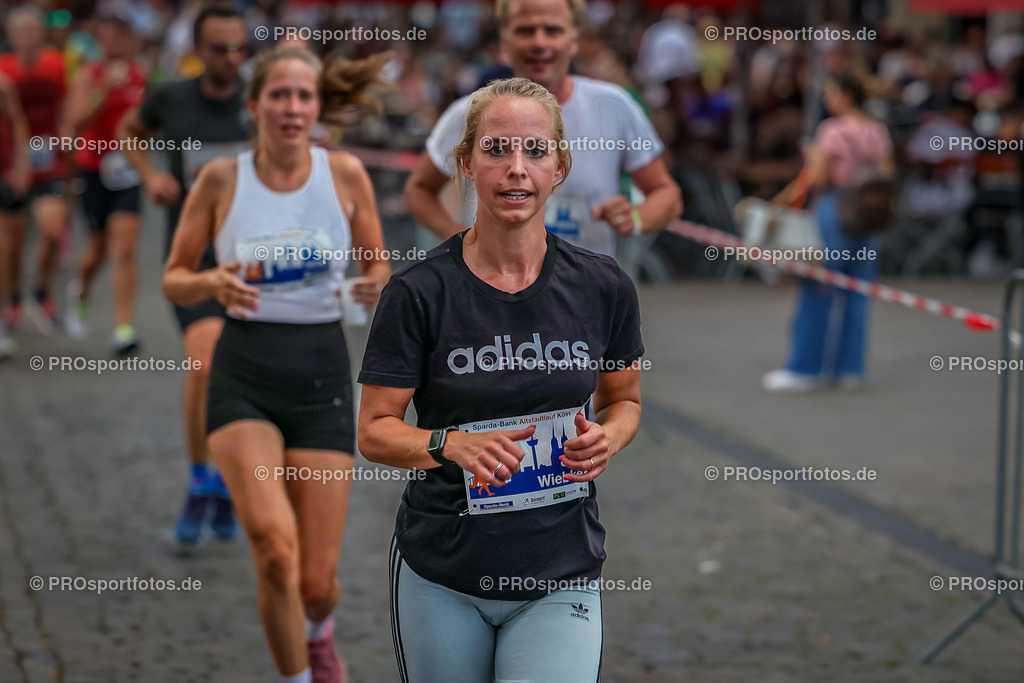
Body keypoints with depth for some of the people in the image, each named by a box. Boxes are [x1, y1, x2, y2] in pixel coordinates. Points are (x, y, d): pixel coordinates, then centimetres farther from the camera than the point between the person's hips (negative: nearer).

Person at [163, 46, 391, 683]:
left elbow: (378, 266, 9)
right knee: (274, 542, -24)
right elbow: (173, 279, 5)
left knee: (315, 579, 0)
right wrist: (213, 284, -17)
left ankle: (320, 628, 39)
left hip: (322, 374, 1)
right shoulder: (221, 180, -2)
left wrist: (380, 284, -15)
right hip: (243, 374, -1)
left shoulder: (345, 174, -1)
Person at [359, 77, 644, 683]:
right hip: (441, 578, 0)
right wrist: (451, 445, -24)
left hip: (561, 580, 1)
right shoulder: (420, 291, -8)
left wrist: (607, 439, -8)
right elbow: (375, 431, -5)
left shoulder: (603, 286, -1)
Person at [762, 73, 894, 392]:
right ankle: (850, 368, 11)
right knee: (856, 294, 10)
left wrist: (811, 158, 2)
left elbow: (818, 177, -16)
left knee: (817, 294, 0)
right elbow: (886, 175, 10)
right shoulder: (878, 132, 8)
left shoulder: (832, 130, -13)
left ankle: (804, 369, 3)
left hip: (835, 208, -6)